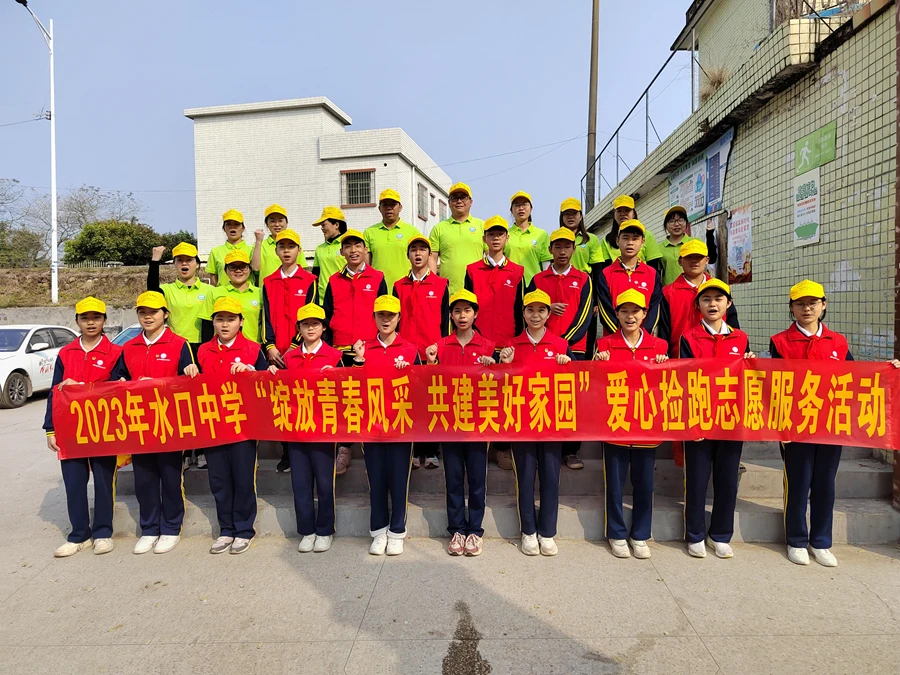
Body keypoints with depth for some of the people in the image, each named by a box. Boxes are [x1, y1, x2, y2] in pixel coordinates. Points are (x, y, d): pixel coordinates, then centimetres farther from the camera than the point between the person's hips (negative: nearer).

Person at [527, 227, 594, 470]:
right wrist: (546, 309, -10)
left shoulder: (583, 279, 6)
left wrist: (566, 340, -14)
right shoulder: (538, 279, 10)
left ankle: (571, 450, 12)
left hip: (575, 347, -1)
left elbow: (585, 314, -3)